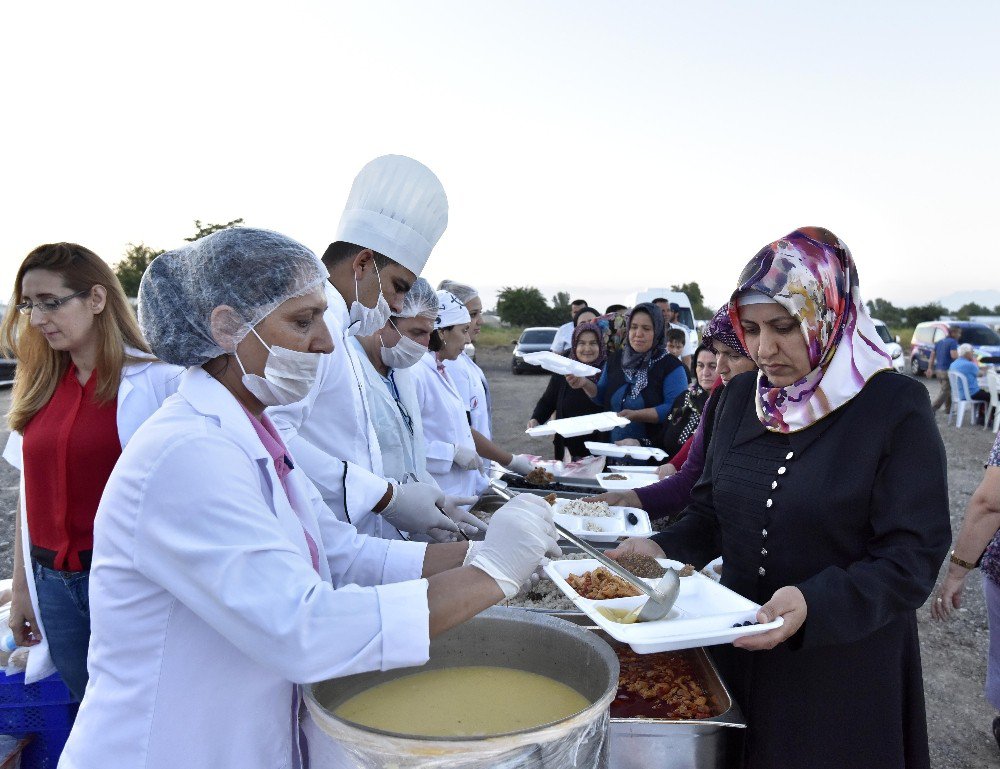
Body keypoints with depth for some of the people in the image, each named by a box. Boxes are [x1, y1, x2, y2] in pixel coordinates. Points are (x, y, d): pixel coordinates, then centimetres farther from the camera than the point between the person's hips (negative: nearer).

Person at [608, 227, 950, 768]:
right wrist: (662, 550, -12)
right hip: (737, 649, 5)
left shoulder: (896, 408, -14)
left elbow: (912, 557, -17)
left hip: (845, 666, -4)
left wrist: (815, 603, -32)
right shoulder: (741, 398, 1)